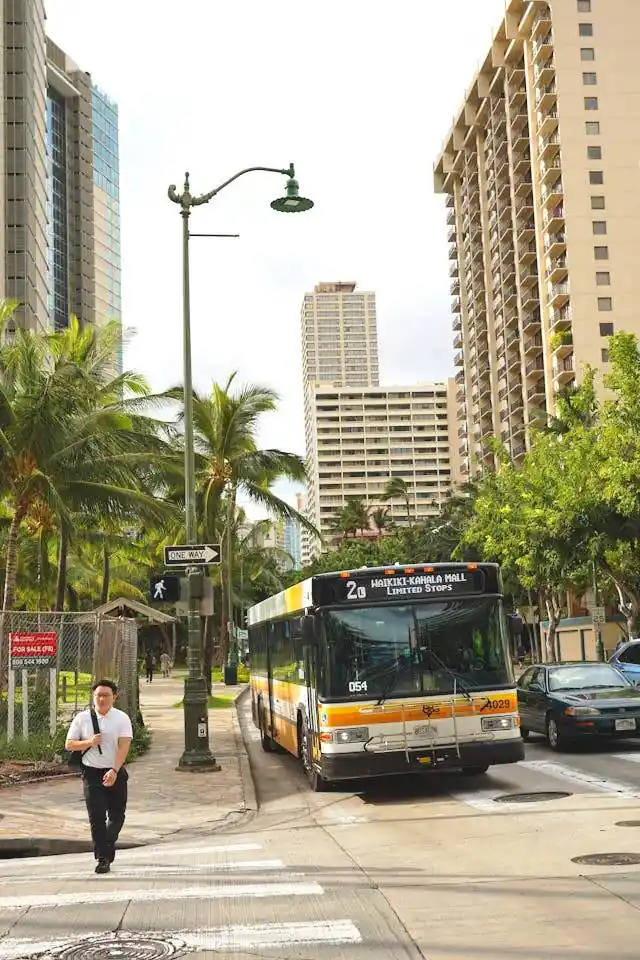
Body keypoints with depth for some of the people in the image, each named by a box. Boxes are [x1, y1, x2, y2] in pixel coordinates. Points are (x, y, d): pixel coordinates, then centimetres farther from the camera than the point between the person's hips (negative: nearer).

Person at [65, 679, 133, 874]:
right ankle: (102, 858, -2)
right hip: (92, 773, 0)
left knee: (117, 816, 10)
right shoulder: (81, 718, 0)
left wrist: (114, 771, -25)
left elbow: (124, 746, -13)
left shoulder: (122, 718, -4)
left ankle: (107, 846, 37)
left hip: (116, 773, 1)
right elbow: (69, 744, 3)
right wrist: (89, 742, -15)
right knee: (96, 817, -8)